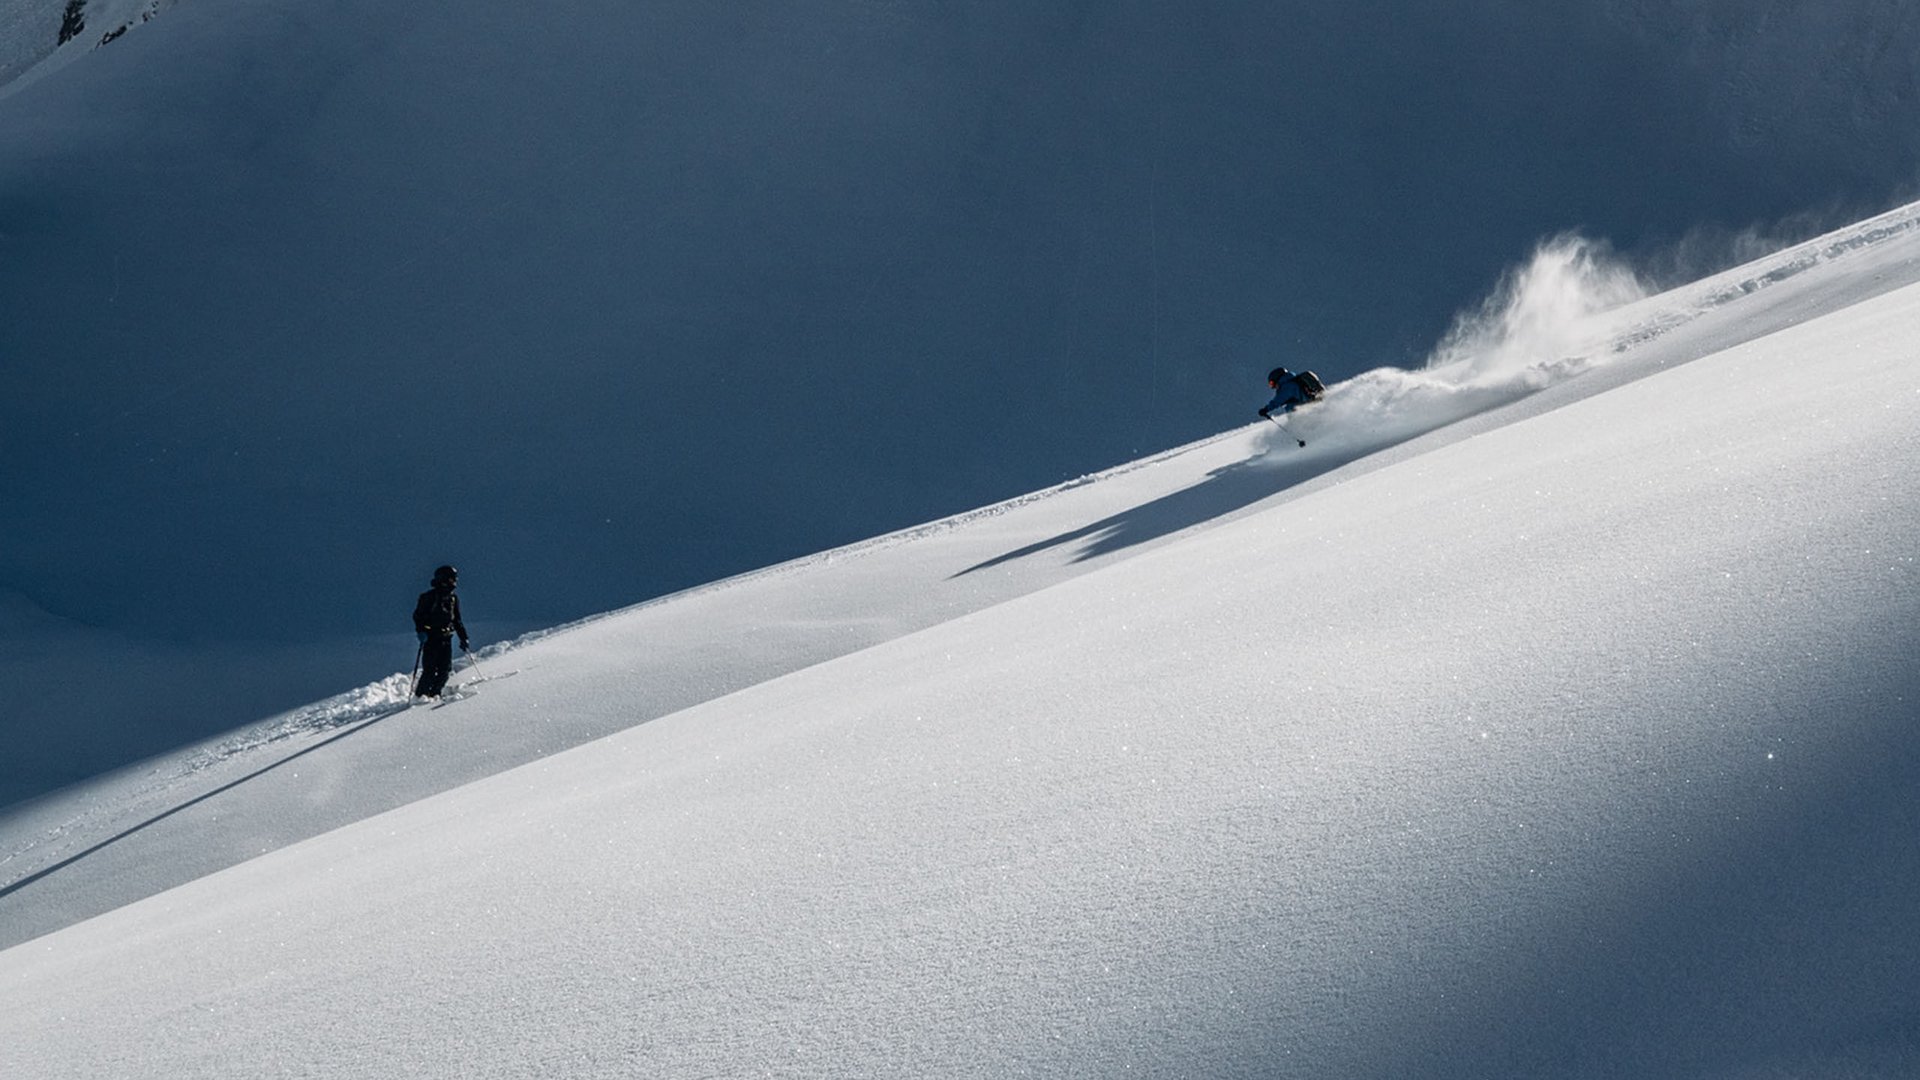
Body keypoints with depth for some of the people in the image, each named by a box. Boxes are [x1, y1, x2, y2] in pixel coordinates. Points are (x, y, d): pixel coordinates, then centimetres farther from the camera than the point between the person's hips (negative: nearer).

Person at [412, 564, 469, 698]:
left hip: (446, 639, 6)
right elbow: (418, 615, -5)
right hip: (431, 638, -6)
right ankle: (420, 694, -1)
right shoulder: (429, 597, -3)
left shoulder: (453, 599, 15)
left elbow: (457, 621, 23)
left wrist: (463, 638, 18)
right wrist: (421, 631, -20)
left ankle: (435, 693, 6)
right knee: (430, 669, -11)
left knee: (445, 669, -4)